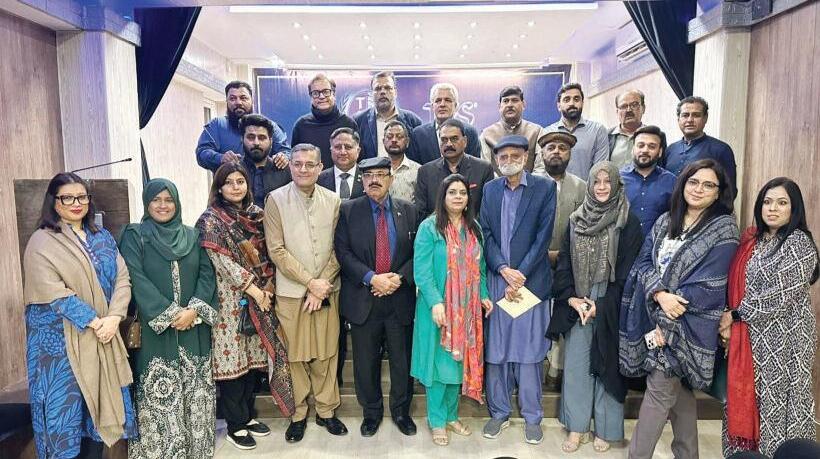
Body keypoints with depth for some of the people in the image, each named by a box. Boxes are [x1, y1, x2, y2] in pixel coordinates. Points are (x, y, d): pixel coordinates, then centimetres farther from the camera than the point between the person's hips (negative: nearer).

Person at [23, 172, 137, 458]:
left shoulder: (103, 237, 10)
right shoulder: (41, 242, -5)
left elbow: (122, 277, 3)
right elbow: (54, 293, -15)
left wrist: (113, 318, -12)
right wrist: (94, 321, -18)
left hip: (103, 337, 5)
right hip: (61, 340, -4)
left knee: (99, 405, 10)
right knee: (66, 407, 1)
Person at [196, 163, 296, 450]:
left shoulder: (257, 214, 9)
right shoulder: (211, 220, -7)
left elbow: (266, 255, 11)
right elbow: (222, 262, -14)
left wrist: (268, 287, -3)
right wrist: (253, 290, -15)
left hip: (259, 298, 5)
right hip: (230, 300, -5)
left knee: (254, 356, 11)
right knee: (233, 358, 1)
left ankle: (248, 415, 26)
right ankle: (235, 425, 15)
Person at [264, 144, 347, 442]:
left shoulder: (333, 201, 3)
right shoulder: (276, 199, -4)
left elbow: (337, 249, 3)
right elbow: (276, 250, -8)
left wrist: (322, 286, -7)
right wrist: (310, 282, -11)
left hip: (326, 291, 2)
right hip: (291, 292, -2)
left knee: (326, 354, 9)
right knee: (295, 355, 7)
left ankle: (326, 411, 26)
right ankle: (298, 414, 24)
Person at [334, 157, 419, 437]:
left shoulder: (408, 210, 4)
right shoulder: (348, 210, 0)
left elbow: (418, 252, 2)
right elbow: (343, 251, -6)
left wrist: (399, 278, -13)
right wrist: (372, 278, -17)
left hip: (399, 299, 1)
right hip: (363, 299, -1)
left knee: (402, 359, 11)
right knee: (366, 361, 11)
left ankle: (401, 411, 33)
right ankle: (371, 412, 32)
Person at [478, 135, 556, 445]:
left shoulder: (545, 188, 1)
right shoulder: (490, 190, 9)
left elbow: (543, 236, -5)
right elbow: (486, 234, 3)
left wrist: (519, 275, -10)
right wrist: (503, 270, -11)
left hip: (531, 281, -2)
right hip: (496, 281, 3)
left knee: (530, 351, 5)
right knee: (495, 351, 8)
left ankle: (532, 416, 20)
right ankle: (499, 412, 23)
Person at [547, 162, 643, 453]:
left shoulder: (629, 223, -4)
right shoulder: (576, 220, 6)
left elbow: (627, 272, -7)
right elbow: (564, 263, 4)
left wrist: (601, 306, -13)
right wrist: (571, 298, -9)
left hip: (609, 310, -3)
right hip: (576, 306, 3)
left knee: (606, 365, 6)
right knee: (575, 365, 7)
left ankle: (605, 429, 22)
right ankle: (576, 426, 22)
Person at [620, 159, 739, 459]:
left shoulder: (724, 230, -7)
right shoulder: (665, 222, 10)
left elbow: (709, 285, -13)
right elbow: (644, 261, 2)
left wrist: (665, 322, -15)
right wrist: (661, 294, -18)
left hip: (688, 325, -5)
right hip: (654, 315, 5)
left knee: (659, 389, -4)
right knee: (679, 390, 15)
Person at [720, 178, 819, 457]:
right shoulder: (752, 238, 9)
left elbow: (780, 298, -18)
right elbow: (736, 284, 11)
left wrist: (734, 314, -12)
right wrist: (728, 323, -1)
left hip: (782, 338, -7)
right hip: (749, 336, 7)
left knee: (775, 402, 3)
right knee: (745, 398, 14)